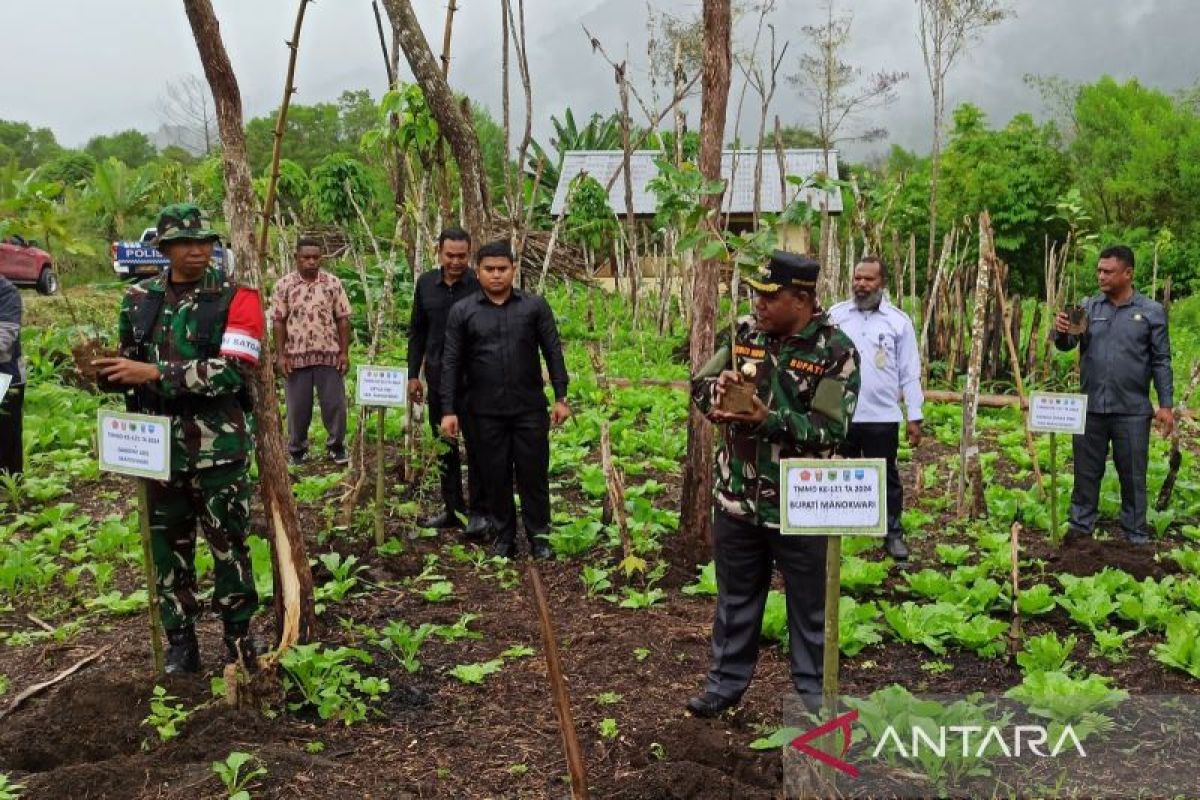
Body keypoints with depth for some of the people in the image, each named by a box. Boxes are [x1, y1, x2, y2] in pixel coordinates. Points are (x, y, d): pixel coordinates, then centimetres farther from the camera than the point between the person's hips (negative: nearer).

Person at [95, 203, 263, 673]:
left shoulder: (235, 299, -7)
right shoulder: (139, 299, 7)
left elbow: (233, 371, -19)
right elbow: (131, 364, 18)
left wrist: (156, 374, -22)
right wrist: (105, 372, -6)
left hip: (218, 449, -4)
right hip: (158, 448, 4)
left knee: (229, 545, 4)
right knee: (169, 548, 12)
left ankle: (239, 636, 22)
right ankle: (180, 644, 25)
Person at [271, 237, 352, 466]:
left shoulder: (333, 283, 2)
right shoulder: (284, 285, 1)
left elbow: (343, 319, 3)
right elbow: (278, 321, 0)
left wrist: (344, 352, -3)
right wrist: (281, 355, -6)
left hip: (329, 354, 0)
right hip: (296, 356, 0)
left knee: (335, 403, 3)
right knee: (298, 407, 7)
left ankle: (336, 447, 18)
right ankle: (297, 450, 21)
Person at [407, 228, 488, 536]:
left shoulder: (479, 285, -8)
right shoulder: (425, 284, 5)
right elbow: (417, 331, 12)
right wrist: (413, 374, 9)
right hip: (437, 377, 5)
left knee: (476, 446, -1)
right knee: (444, 446, 12)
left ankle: (478, 511, 9)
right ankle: (452, 508, 23)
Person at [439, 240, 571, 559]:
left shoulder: (535, 306, 2)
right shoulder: (462, 312, 1)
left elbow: (553, 353, 3)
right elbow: (451, 363, 1)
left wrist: (561, 397, -2)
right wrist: (448, 410, -4)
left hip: (530, 409, 0)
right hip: (486, 412, 1)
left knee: (533, 473, 5)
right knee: (495, 476, 8)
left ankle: (539, 536, 18)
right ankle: (504, 536, 22)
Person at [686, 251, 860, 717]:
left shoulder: (836, 351, -13)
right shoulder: (745, 333, 2)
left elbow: (830, 429, -19)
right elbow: (699, 385, 5)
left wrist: (769, 419, -31)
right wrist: (718, 386, -18)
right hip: (738, 498, 4)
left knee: (809, 607, 12)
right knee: (736, 597, 18)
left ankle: (812, 694, 29)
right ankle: (726, 682, 34)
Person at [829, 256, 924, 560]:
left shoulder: (899, 321, 0)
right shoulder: (835, 315, 2)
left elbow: (909, 373, 1)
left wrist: (914, 416, -1)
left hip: (882, 416, -1)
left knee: (886, 477, 10)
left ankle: (893, 533, 23)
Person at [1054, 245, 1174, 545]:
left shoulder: (1151, 311, -1)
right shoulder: (1088, 306, 5)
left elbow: (1161, 361, 0)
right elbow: (1067, 345, -3)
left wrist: (1166, 404, -5)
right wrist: (1061, 332, -26)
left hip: (1132, 411, -2)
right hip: (1091, 408, 2)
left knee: (1133, 475, 7)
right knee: (1086, 471, 11)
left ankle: (1136, 533, 19)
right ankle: (1080, 526, 23)